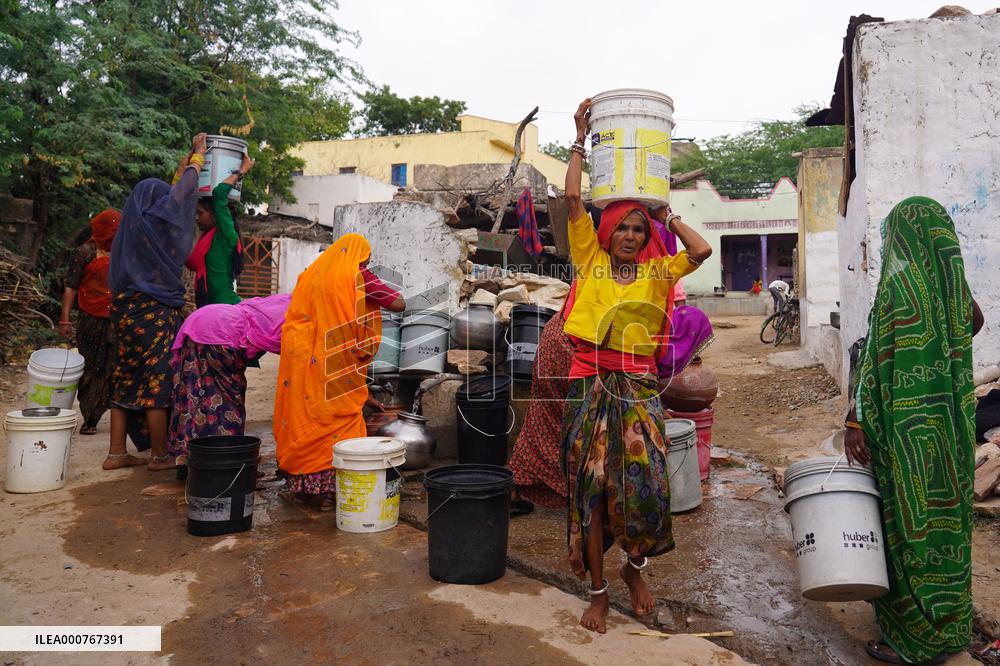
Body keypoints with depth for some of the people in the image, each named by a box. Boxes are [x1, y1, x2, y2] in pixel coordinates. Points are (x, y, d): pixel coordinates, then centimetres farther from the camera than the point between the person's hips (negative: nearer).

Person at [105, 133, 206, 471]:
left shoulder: (131, 225, 15)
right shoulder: (153, 220, -8)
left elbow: (169, 201, 31)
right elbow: (183, 191, 2)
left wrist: (182, 170, 41)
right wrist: (198, 153, 16)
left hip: (127, 309, 9)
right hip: (155, 312, -9)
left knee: (127, 378, 11)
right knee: (157, 380, -3)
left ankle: (116, 453, 16)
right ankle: (160, 456, 4)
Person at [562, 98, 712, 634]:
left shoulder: (657, 271, 10)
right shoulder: (590, 259, 6)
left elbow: (701, 251, -6)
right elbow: (572, 197, -1)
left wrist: (666, 213, 7)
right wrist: (581, 139, 5)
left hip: (639, 387, 1)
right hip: (592, 383, -1)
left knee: (646, 483, -1)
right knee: (591, 484, 3)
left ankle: (635, 568, 28)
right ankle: (598, 590, 19)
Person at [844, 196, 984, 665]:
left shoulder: (900, 283, -17)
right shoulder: (952, 283, 6)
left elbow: (877, 363, -21)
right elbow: (976, 321, 28)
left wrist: (854, 422, -18)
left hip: (909, 428, -8)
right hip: (951, 425, 8)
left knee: (908, 520, 2)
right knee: (944, 513, 19)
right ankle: (948, 625, 35)